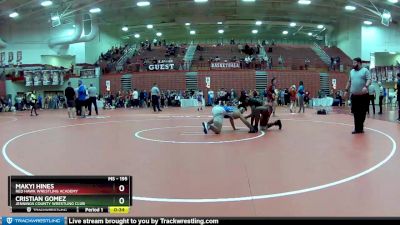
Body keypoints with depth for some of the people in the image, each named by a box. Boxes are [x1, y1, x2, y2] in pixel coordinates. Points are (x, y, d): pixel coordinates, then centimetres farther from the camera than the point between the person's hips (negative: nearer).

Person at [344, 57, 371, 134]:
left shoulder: (365, 70, -2)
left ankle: (360, 128, 15)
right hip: (354, 95, 4)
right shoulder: (352, 71, 14)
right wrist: (346, 90, 17)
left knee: (362, 113, 3)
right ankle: (357, 128, 6)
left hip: (363, 95, -4)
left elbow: (369, 80, -12)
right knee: (356, 113, 2)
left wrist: (366, 86, -29)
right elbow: (349, 81, 21)